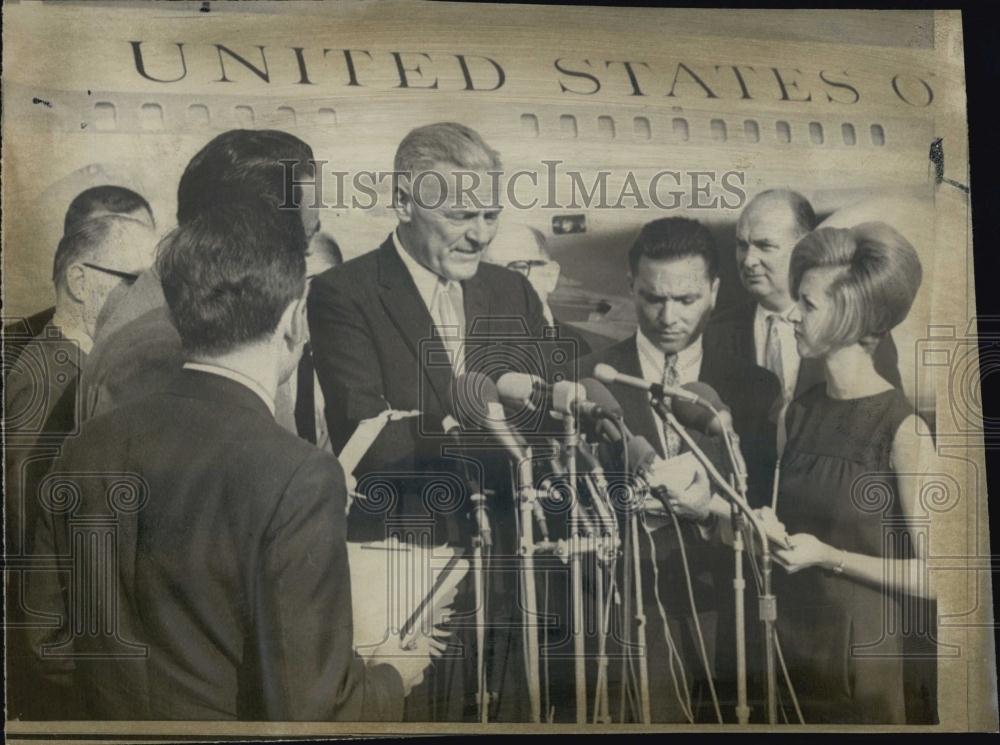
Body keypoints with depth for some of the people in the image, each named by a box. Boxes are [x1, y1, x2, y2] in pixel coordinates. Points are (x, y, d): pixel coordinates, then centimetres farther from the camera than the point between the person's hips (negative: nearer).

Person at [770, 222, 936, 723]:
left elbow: (935, 576, -15)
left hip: (860, 663, -5)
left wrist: (828, 557, -18)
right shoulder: (801, 410, 3)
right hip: (788, 646, 6)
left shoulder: (904, 429, -15)